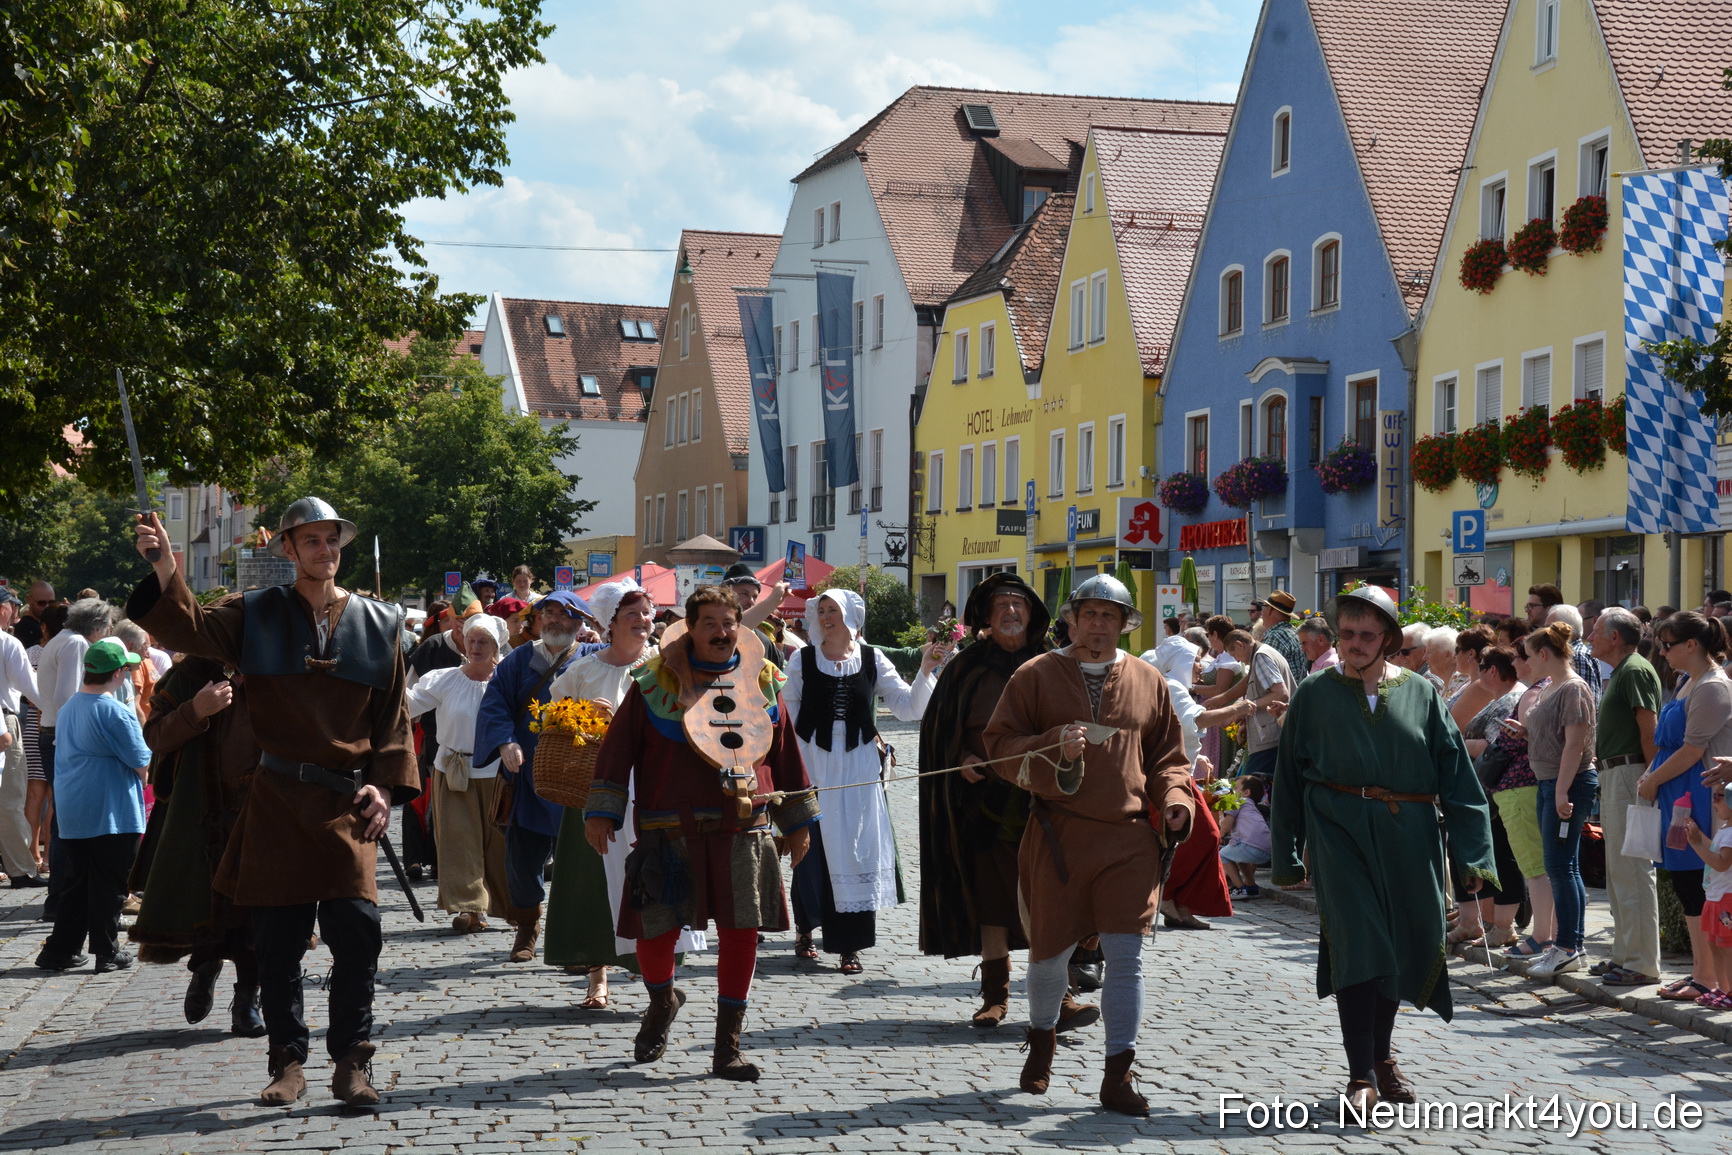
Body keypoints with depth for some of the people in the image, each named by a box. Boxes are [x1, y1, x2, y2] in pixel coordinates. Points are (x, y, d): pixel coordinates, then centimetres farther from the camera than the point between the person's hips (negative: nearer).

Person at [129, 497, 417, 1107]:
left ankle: (351, 1062, 5)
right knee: (278, 937, 4)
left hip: (348, 802, 0)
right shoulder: (257, 615, 5)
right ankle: (288, 1062, 16)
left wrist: (384, 784, -2)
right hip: (277, 801, 0)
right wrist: (165, 571, -29)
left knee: (357, 930, -7)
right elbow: (190, 628, -11)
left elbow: (393, 715, 9)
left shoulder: (378, 623, 8)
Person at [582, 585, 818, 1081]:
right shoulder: (655, 681, 3)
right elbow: (618, 747, 4)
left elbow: (785, 752, 16)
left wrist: (798, 820, 18)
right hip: (669, 831, -1)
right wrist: (602, 812, -2)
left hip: (743, 831, 2)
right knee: (656, 927, -3)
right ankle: (662, 1000, 31)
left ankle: (727, 1046, 10)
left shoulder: (762, 681, 10)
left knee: (741, 932, -2)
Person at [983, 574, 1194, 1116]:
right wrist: (1054, 746, -18)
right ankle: (1042, 1036, 40)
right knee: (1050, 951, 10)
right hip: (1058, 836, -1)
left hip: (1130, 836, 1)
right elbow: (1000, 744, -1)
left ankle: (1117, 1077, 0)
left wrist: (1175, 799, -2)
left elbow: (1167, 754, 17)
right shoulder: (1036, 675, 3)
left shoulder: (1147, 682, 10)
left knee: (1126, 955, -6)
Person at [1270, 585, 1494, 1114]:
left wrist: (1471, 851, 0)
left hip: (1408, 835, 2)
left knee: (1406, 944, 10)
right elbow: (1289, 778, 8)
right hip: (1339, 831, -2)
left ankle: (1380, 1054, 30)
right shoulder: (1315, 695, 5)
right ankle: (1362, 1076, -8)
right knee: (1357, 945, -11)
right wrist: (1286, 856, 7)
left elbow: (1456, 773, 6)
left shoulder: (1420, 694, 7)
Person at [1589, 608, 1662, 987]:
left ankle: (1642, 963, -7)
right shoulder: (1620, 673, 19)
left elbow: (1650, 728, -19)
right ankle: (1624, 954, 22)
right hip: (1613, 776, 11)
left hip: (1629, 773, -11)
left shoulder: (1635, 671, -13)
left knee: (1631, 869, -9)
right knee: (1618, 869, 15)